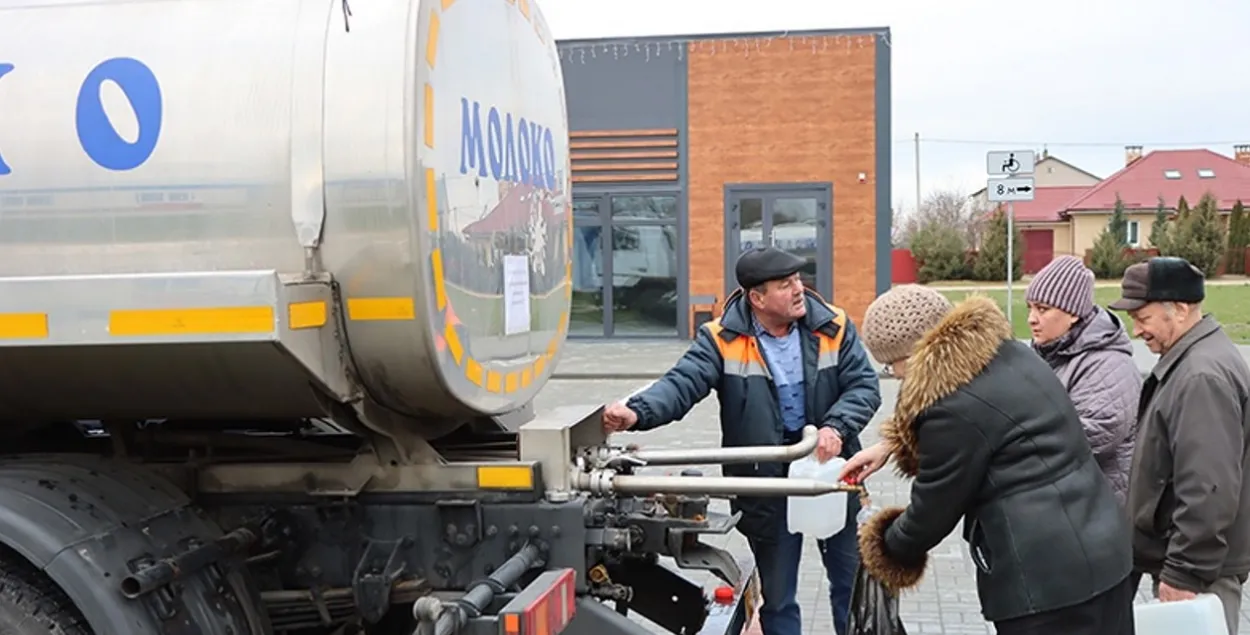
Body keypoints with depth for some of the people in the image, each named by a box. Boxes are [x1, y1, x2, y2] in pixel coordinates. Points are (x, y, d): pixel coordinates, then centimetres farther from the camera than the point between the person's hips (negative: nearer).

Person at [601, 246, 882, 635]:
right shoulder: (722, 338, -12)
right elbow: (682, 384, -22)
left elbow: (864, 385, -5)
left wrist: (837, 427, -24)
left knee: (851, 581, 17)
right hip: (766, 484, -1)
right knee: (777, 595, 13)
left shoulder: (833, 327, -5)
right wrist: (637, 412, -42)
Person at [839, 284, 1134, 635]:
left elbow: (934, 507, -7)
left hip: (1047, 575, -10)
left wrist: (888, 545, 11)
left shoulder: (955, 407, -19)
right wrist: (891, 443, 30)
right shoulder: (1006, 352, 9)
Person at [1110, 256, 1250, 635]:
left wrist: (1184, 572, -22)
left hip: (1196, 572, -10)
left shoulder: (1202, 376, -23)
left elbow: (1209, 490, -27)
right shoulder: (1189, 360, 11)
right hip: (1185, 561, 10)